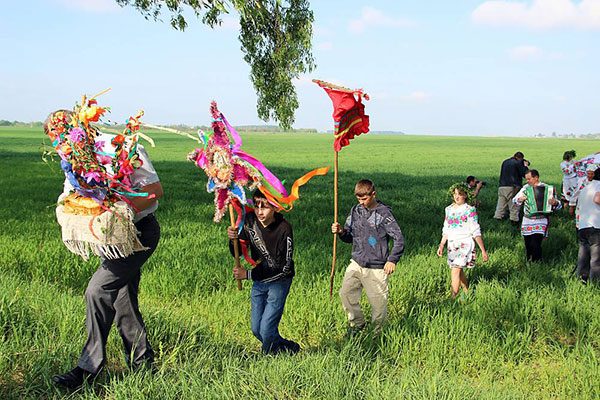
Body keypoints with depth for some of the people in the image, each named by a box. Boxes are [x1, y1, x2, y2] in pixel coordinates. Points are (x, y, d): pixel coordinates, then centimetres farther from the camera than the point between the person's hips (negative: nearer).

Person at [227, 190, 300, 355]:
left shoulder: (284, 230, -26)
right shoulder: (250, 220, -10)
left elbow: (283, 269, -25)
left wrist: (248, 274, -28)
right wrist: (233, 240, -25)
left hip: (279, 281, -6)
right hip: (258, 281, 6)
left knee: (267, 330, -9)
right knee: (256, 329, 10)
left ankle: (268, 356, 22)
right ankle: (289, 348, 34)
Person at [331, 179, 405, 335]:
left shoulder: (383, 213, -9)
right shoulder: (355, 210, 7)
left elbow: (399, 239, -9)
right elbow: (350, 237, 14)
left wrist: (392, 260, -15)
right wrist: (341, 232, -7)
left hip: (376, 268, -5)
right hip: (356, 263, 5)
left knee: (378, 302, 1)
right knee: (346, 293, -4)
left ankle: (377, 332, 24)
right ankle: (357, 322, 20)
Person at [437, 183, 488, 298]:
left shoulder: (470, 210, -7)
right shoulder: (449, 209, 9)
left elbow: (476, 232, -7)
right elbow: (446, 230, 18)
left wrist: (483, 251, -8)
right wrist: (441, 245, 15)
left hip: (465, 245, -6)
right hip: (452, 245, 6)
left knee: (455, 272, -15)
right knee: (460, 271, 14)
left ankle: (453, 298, -13)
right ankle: (467, 295, 29)